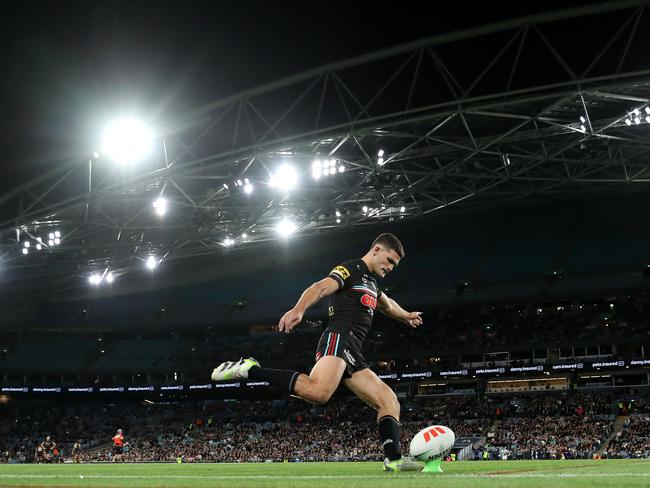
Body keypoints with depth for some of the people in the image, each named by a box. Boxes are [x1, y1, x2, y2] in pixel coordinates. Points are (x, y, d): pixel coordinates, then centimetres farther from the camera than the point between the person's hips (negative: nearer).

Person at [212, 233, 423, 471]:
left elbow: (386, 303, 54)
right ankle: (249, 369, -29)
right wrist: (299, 309, -38)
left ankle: (394, 459, -6)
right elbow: (320, 288, -18)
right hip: (338, 338, -10)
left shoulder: (370, 282, 30)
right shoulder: (351, 269, 2)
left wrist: (406, 316, 72)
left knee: (389, 401, 3)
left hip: (353, 354, 10)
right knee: (318, 391, -36)